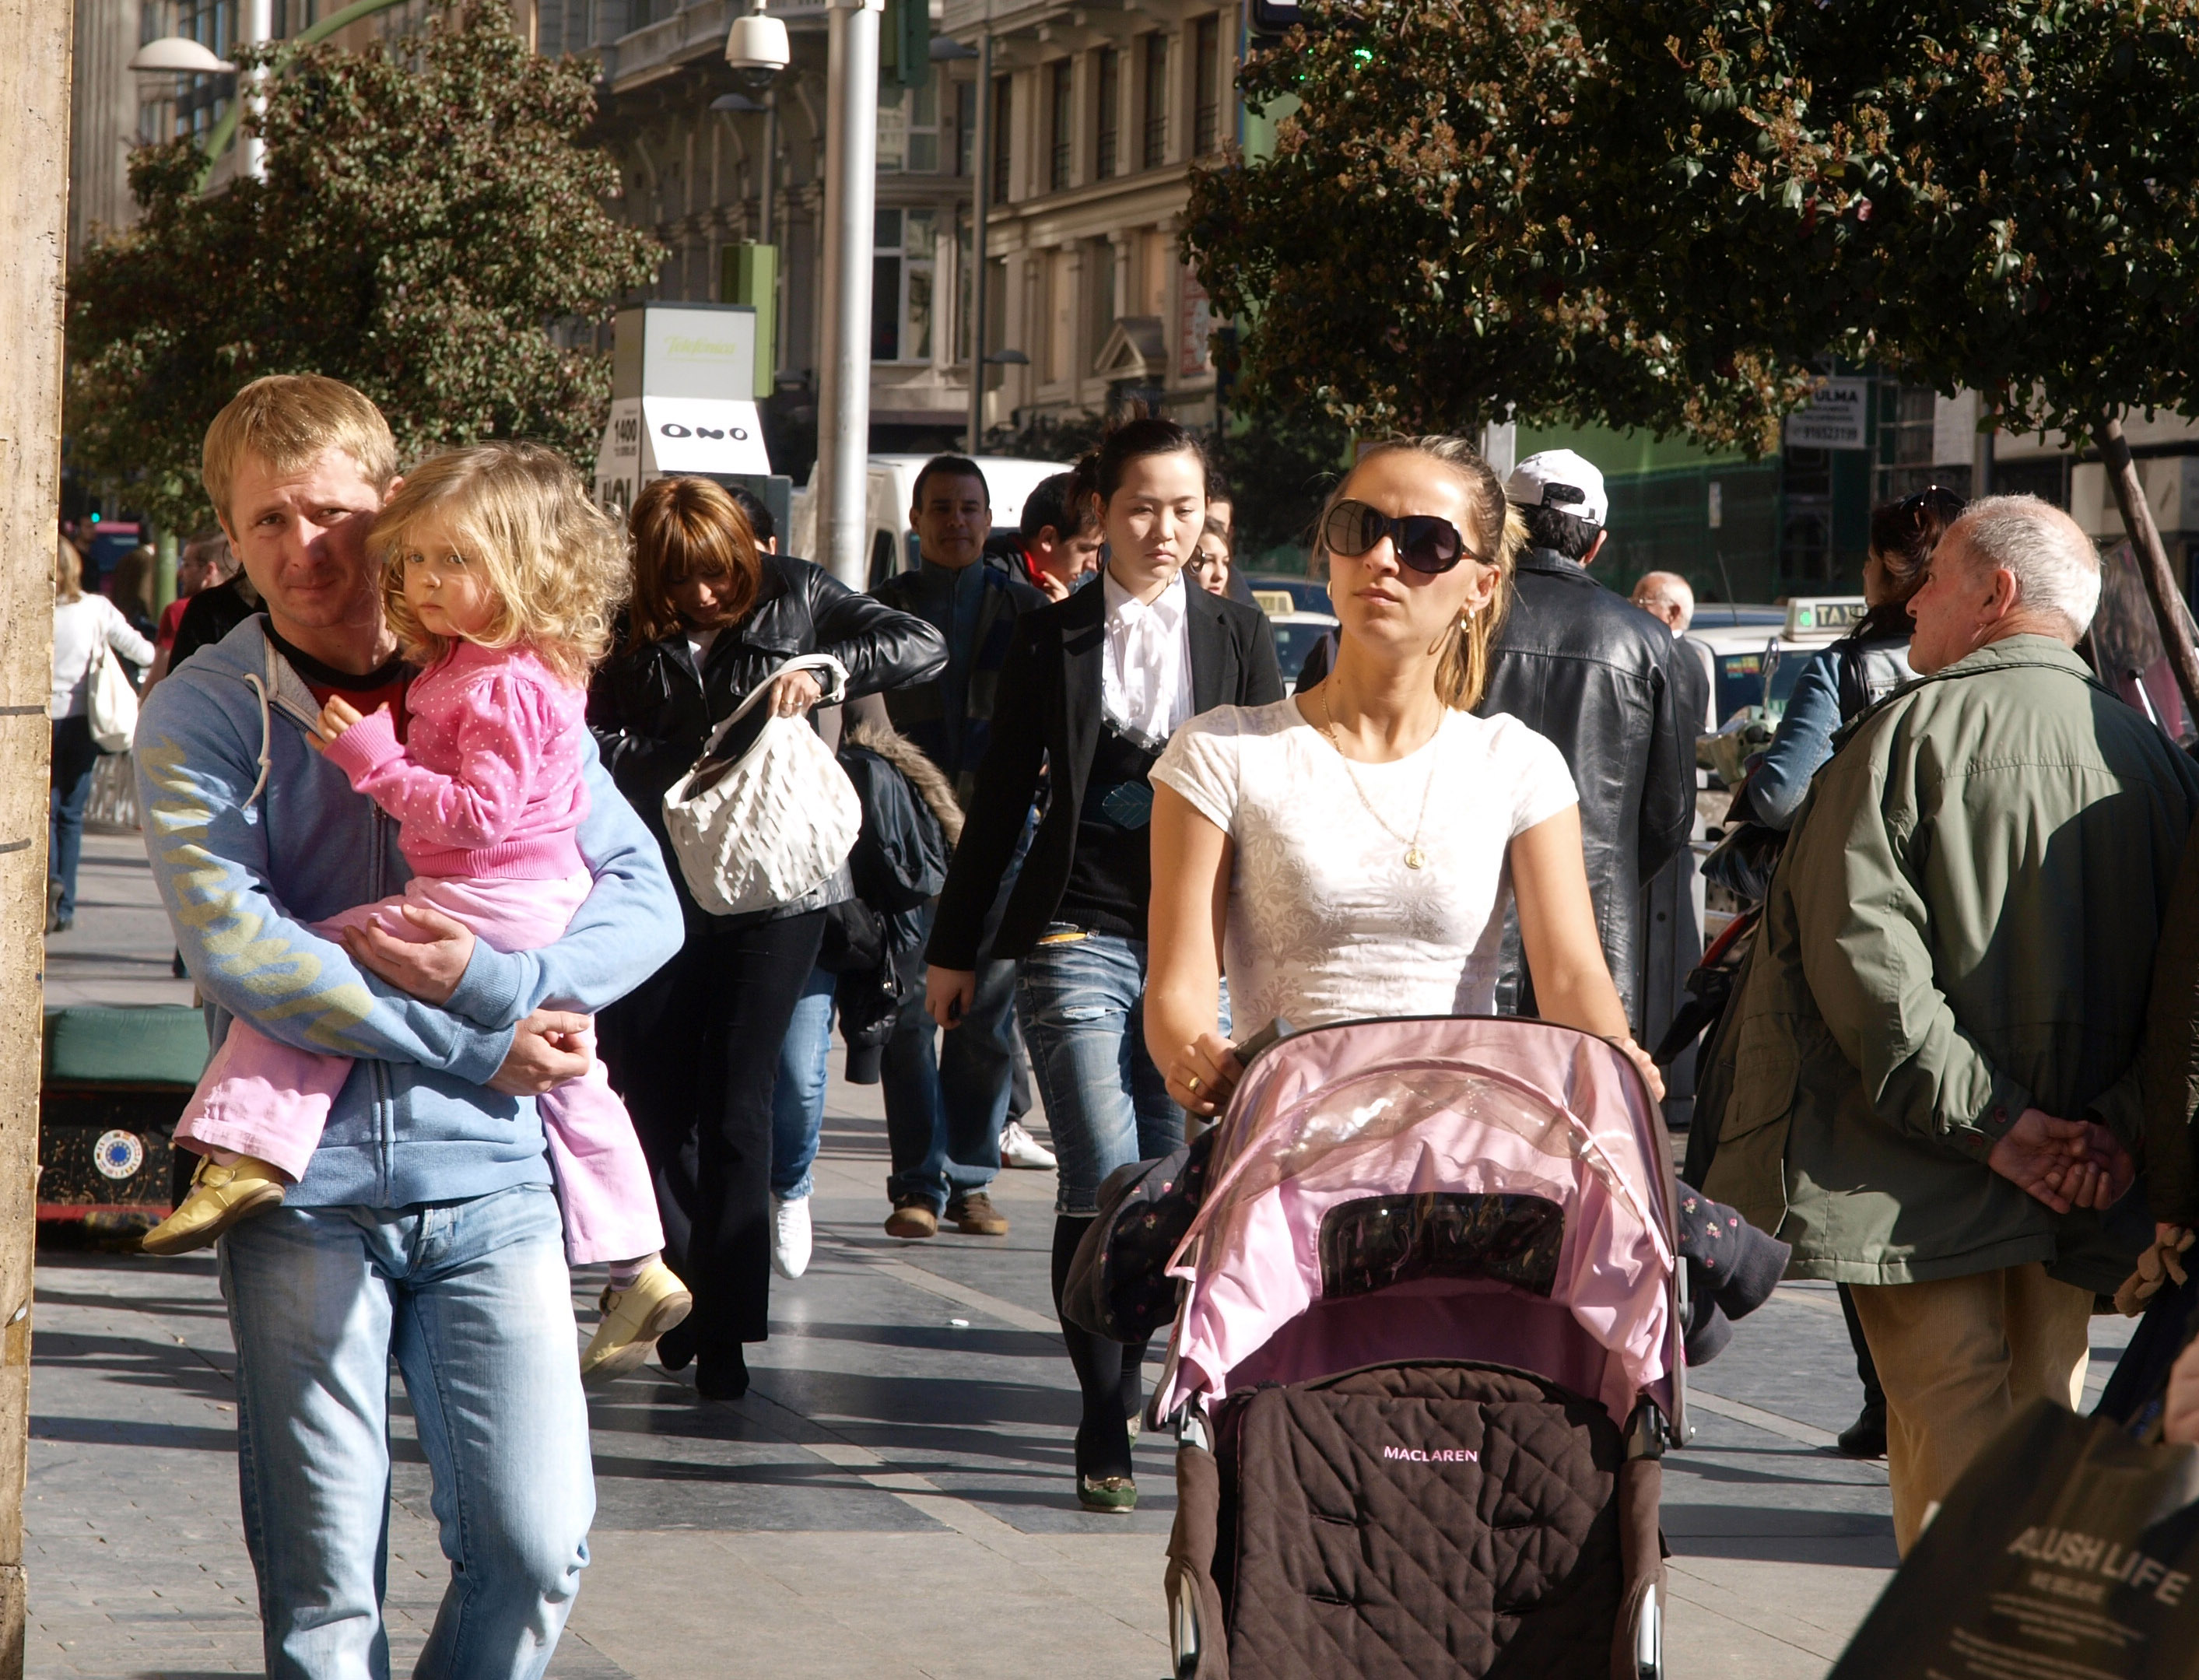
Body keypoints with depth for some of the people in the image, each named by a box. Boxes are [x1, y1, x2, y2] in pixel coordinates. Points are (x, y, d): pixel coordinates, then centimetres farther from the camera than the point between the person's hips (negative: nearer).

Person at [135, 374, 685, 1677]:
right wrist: (478, 1046, -14)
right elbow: (233, 946, -13)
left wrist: (497, 980, -16)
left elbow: (647, 902, 3)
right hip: (305, 1175, -2)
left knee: (539, 1544, -3)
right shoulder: (206, 710, 1)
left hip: (489, 1174, 2)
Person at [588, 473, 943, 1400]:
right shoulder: (629, 628, 2)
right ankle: (675, 1294, 17)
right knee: (654, 1100, 2)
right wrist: (686, 756, -20)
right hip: (662, 887, 1)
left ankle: (725, 1325, 2)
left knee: (736, 1107, -2)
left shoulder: (794, 594, 2)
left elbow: (923, 645, -2)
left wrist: (825, 669, -17)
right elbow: (594, 740, -7)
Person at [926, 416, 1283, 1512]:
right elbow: (1000, 801, 11)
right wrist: (953, 949, 12)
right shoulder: (1052, 640, 7)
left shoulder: (1237, 637, 10)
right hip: (1078, 938, -1)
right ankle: (1106, 1429, -3)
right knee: (1105, 1188, -11)